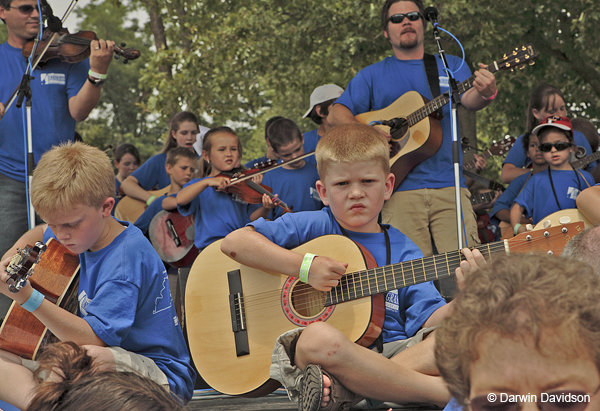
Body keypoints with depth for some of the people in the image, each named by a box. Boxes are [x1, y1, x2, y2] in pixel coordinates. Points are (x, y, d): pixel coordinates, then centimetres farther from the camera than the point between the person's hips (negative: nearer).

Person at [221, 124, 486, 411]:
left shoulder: (402, 250, 11)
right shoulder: (313, 227, 5)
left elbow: (428, 321, 1)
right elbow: (234, 243, -5)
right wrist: (304, 266, -14)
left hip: (388, 351, 4)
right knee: (320, 337, -39)